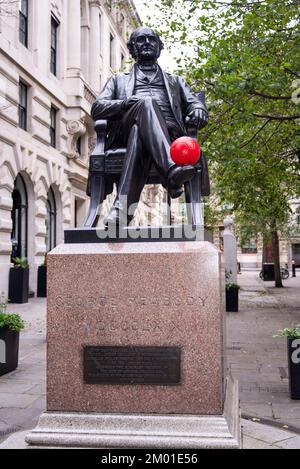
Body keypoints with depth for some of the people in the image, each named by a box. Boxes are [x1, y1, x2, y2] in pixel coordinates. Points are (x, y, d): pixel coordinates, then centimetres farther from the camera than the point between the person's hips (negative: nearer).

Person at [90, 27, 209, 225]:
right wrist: (125, 103, -5)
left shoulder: (175, 81, 39)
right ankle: (171, 167, -59)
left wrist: (198, 112, -5)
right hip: (126, 132, 0)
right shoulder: (119, 80, 35)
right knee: (146, 102, -37)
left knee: (139, 133, -38)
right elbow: (97, 108, 17)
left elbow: (197, 104, 23)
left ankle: (122, 207, -57)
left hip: (169, 130, 1)